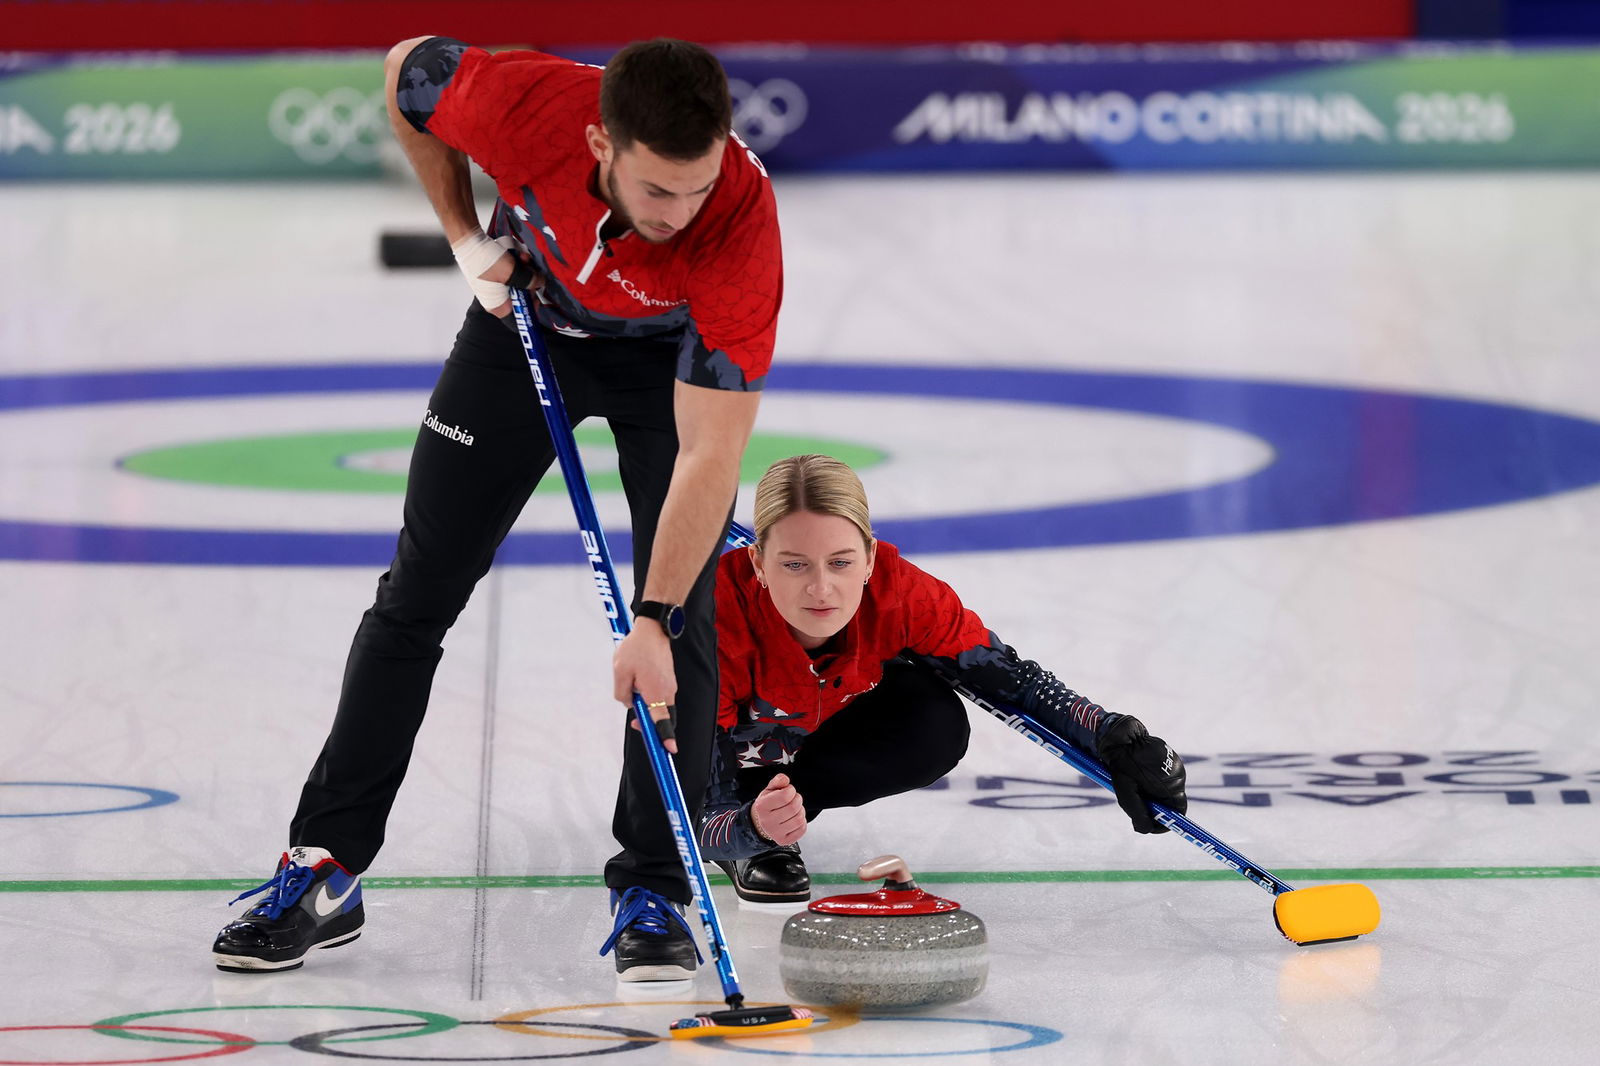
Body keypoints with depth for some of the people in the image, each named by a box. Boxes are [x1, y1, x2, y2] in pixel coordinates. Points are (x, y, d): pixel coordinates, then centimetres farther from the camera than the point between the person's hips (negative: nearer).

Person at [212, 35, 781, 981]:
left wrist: (654, 623, -40)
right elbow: (408, 68, -12)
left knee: (683, 614, -14)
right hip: (531, 314, 2)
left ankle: (653, 894, -3)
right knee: (419, 591, 2)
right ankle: (324, 868, 10)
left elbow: (710, 453, -37)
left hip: (673, 351, -2)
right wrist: (469, 240, -10)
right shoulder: (525, 105, -38)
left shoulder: (743, 222, -40)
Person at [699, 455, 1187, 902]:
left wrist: (1116, 740, -33)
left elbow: (1010, 676, -18)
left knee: (936, 728, -26)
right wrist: (750, 828, -61)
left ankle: (779, 824, -7)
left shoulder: (896, 591, -30)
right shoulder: (719, 617, -40)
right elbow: (701, 821, -39)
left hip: (811, 743, 3)